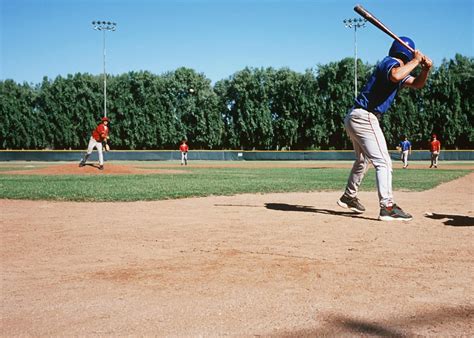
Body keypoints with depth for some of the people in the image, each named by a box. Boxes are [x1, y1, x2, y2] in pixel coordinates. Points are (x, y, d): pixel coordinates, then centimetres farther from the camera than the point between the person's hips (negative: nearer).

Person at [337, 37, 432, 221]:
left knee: (363, 160, 26)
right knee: (383, 162, -14)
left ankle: (349, 197, 40)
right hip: (365, 117, -11)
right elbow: (395, 77, -34)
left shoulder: (398, 68, 19)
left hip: (354, 118, 11)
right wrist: (416, 61, -22)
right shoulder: (391, 63, -11)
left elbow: (417, 84, 21)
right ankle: (387, 207, -21)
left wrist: (425, 69, 2)